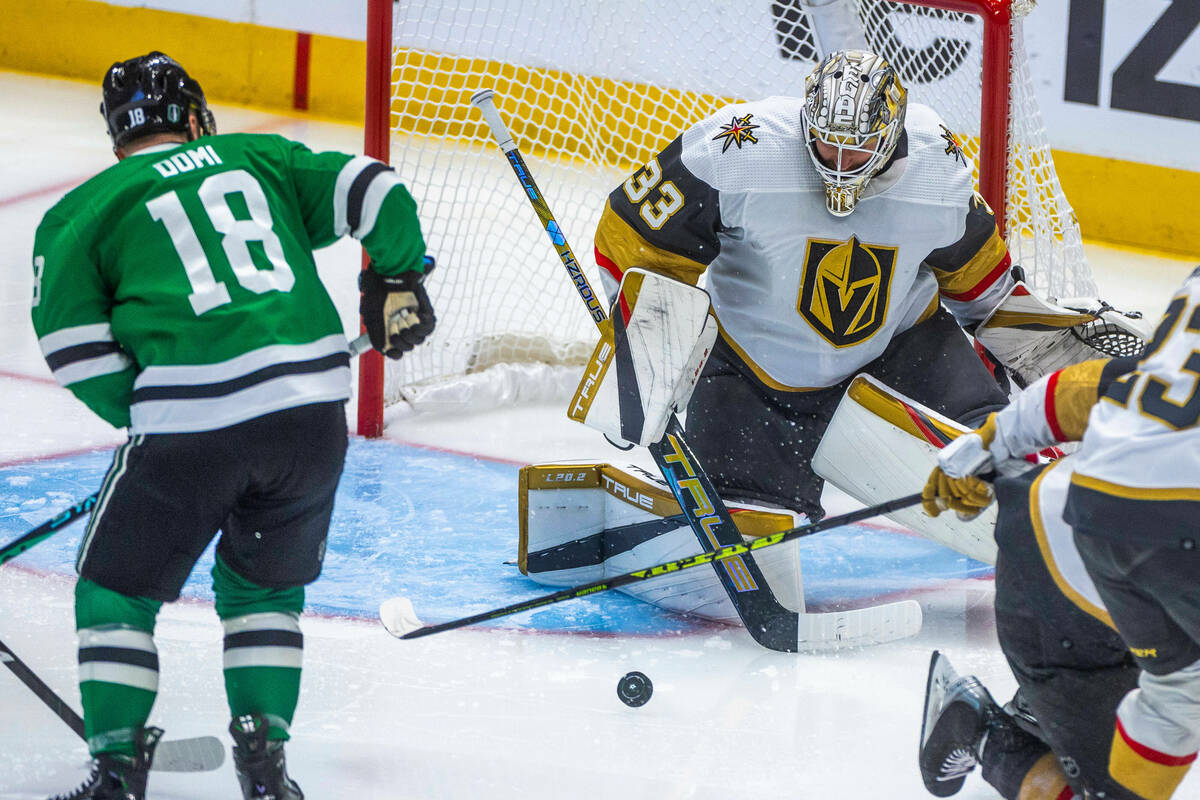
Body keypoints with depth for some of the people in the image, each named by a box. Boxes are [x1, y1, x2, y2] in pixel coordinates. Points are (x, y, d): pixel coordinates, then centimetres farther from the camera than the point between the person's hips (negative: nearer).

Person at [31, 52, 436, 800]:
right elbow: (369, 188, 12)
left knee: (117, 591, 15)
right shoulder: (259, 157, 19)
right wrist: (400, 279, 24)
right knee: (263, 588, 24)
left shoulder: (83, 210, 11)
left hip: (191, 424, -3)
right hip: (313, 408, 3)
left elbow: (73, 342, 2)